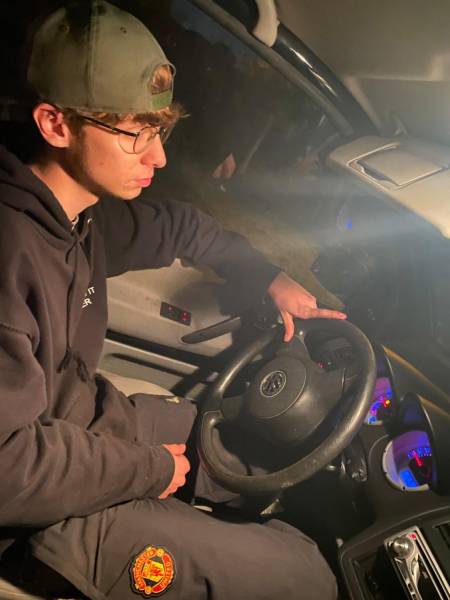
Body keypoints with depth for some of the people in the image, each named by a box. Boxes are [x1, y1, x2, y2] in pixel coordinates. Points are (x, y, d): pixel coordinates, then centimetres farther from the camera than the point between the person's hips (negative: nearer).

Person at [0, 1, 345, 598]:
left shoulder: (84, 214, -4)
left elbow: (180, 228, 16)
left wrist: (272, 280, 8)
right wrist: (149, 469, -19)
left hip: (94, 418, 9)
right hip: (52, 512, -8)